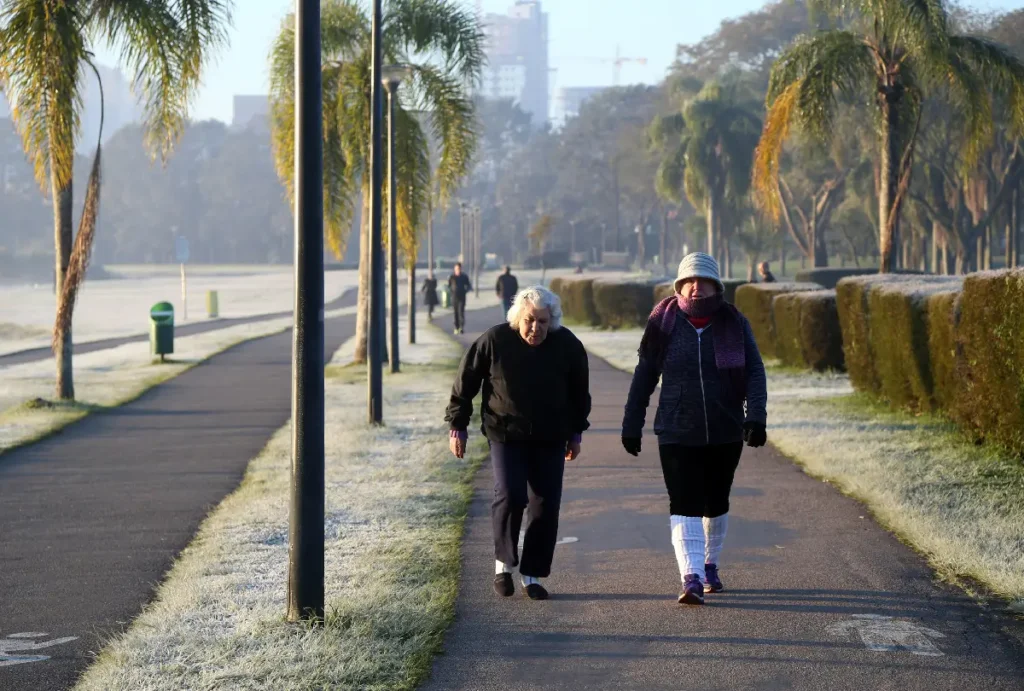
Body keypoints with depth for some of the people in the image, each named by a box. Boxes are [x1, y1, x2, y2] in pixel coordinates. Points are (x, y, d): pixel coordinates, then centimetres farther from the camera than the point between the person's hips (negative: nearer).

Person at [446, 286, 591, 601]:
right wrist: (457, 425, 1)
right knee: (510, 496, -17)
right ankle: (503, 563, 3)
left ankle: (532, 575, 10)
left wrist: (576, 432, 16)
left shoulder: (567, 345, -3)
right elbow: (466, 381, -1)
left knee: (545, 505, -1)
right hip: (506, 435, -2)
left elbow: (579, 391, 13)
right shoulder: (494, 340, -11)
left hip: (550, 439, 3)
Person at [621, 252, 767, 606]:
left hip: (725, 433, 2)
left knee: (716, 504, 15)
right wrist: (632, 425, 4)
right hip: (677, 434, -2)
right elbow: (644, 376, 4)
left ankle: (710, 564, 36)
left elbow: (754, 371, -5)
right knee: (684, 506, -13)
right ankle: (691, 578, -19)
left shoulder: (734, 324, 0)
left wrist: (756, 417, -19)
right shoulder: (664, 323, -2)